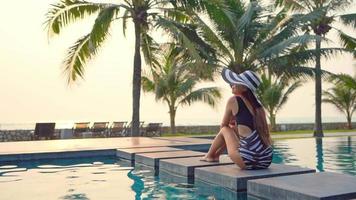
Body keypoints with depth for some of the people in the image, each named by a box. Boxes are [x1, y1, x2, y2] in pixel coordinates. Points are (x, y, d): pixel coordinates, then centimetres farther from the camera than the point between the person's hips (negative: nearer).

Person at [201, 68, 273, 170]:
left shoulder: (233, 100, -1)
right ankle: (216, 155, 49)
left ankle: (210, 156, 40)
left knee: (225, 130, 19)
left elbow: (223, 125, 14)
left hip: (248, 161, -6)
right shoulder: (258, 104, 15)